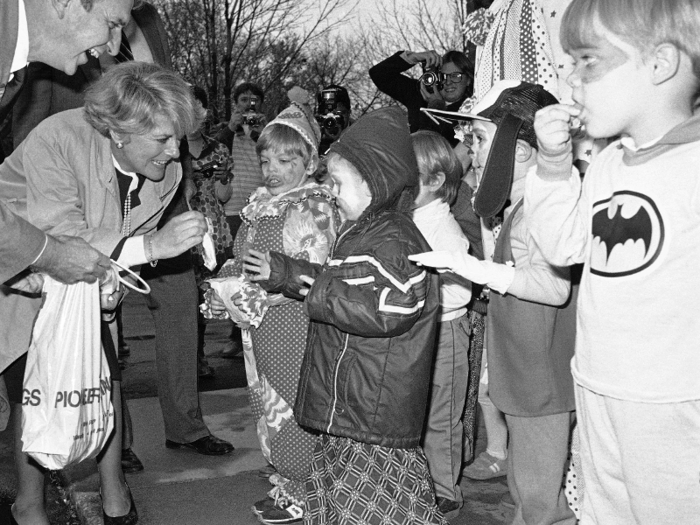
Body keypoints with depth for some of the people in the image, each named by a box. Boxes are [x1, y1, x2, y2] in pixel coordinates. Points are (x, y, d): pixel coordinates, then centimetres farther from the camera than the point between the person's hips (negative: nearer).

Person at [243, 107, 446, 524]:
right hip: (346, 406, 11)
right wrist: (283, 273, 26)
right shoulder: (362, 232, 13)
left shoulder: (393, 239, -20)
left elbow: (390, 310, -33)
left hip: (376, 409, -11)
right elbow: (337, 282, 28)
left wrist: (324, 297, -23)